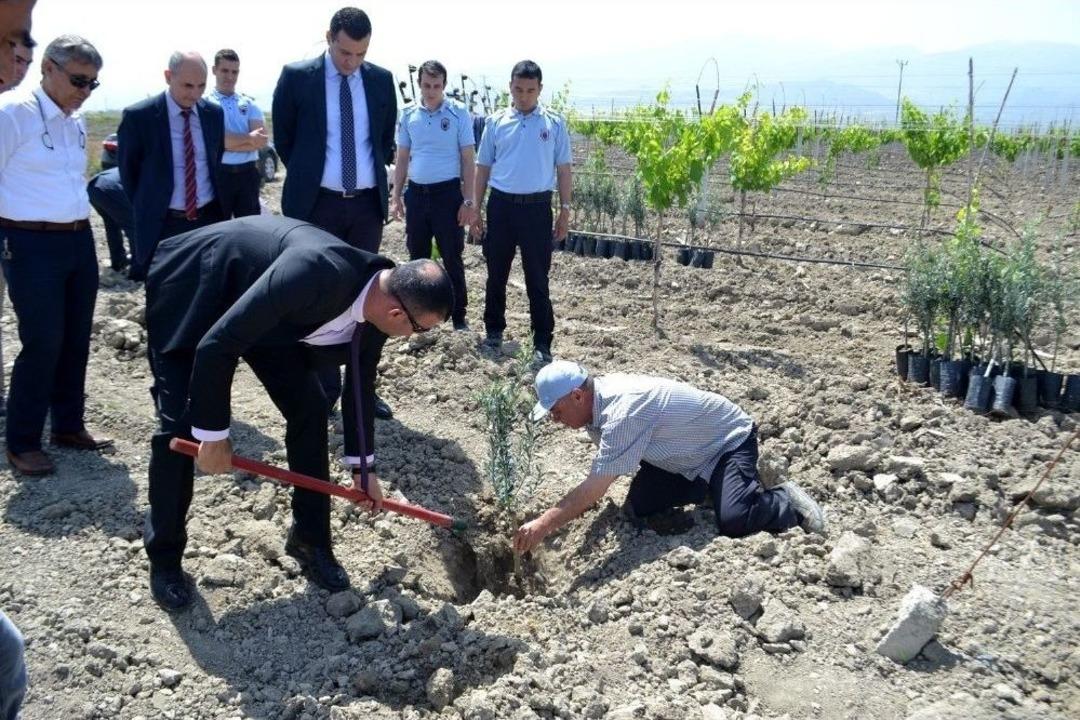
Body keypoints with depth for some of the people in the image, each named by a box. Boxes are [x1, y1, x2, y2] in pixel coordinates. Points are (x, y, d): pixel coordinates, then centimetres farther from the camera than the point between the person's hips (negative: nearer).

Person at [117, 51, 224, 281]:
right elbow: (128, 173, 0)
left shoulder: (214, 113, 4)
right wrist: (145, 214, 3)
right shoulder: (138, 117, -9)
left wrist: (218, 207, 10)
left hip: (209, 220, 3)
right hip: (162, 226, -3)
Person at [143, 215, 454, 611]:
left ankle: (310, 538, 15)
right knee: (181, 426, -11)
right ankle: (164, 557, 10)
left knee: (310, 409, -1)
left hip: (265, 313, 7)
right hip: (190, 290, -7)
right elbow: (215, 346, -34)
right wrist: (214, 433, -26)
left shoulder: (378, 299, -16)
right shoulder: (315, 274, -42)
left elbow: (361, 385, 2)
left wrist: (363, 465, 10)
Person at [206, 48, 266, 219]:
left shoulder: (249, 103, 10)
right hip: (217, 174, -3)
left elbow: (262, 140, -4)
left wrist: (231, 141, -13)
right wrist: (249, 139, -10)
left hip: (248, 174, 3)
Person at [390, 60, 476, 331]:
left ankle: (459, 317, 9)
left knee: (452, 257, 1)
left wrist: (469, 201, -9)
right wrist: (396, 196, 7)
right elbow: (402, 158, 12)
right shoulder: (408, 115, 5)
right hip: (416, 194, 4)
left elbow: (468, 160, -4)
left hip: (447, 193, -4)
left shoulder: (459, 114, -5)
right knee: (418, 256, 12)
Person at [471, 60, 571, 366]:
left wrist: (565, 210, 1)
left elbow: (563, 168, 5)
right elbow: (483, 168, 9)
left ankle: (543, 341, 7)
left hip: (537, 206, -2)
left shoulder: (554, 123, 2)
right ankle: (494, 329, 26)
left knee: (537, 278, 2)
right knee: (496, 273, 11)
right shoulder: (496, 122, 5)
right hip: (501, 205, 2)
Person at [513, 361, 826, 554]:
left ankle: (788, 502, 1)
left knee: (733, 521, -30)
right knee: (637, 509, -3)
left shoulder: (622, 413, -37)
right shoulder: (597, 395, -9)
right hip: (687, 454, 9)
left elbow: (595, 489, -38)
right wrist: (576, 504, -1)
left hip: (729, 441, -9)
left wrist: (543, 525, -35)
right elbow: (602, 473, 7)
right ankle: (708, 488, 18)